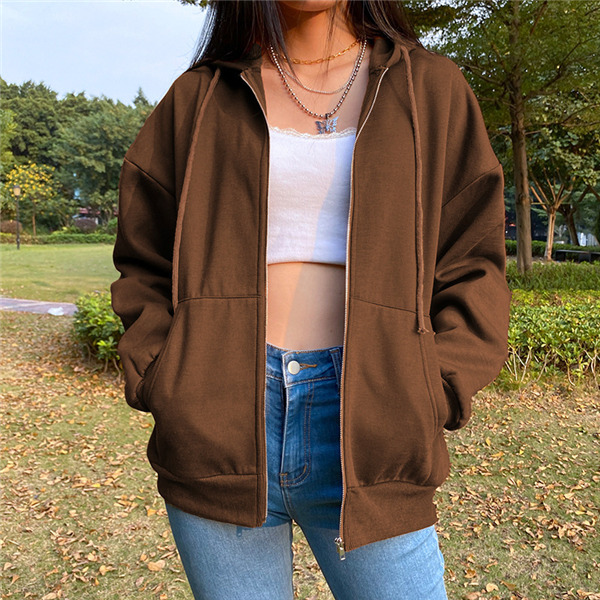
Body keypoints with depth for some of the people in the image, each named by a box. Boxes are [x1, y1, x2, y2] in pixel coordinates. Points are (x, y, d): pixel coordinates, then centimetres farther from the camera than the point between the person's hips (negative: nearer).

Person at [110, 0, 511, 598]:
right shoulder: (198, 99, 10)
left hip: (364, 424, 0)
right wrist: (166, 388, -1)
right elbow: (144, 267, 12)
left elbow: (470, 268, 7)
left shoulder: (429, 88, 10)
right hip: (217, 427, 1)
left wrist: (426, 400, -5)